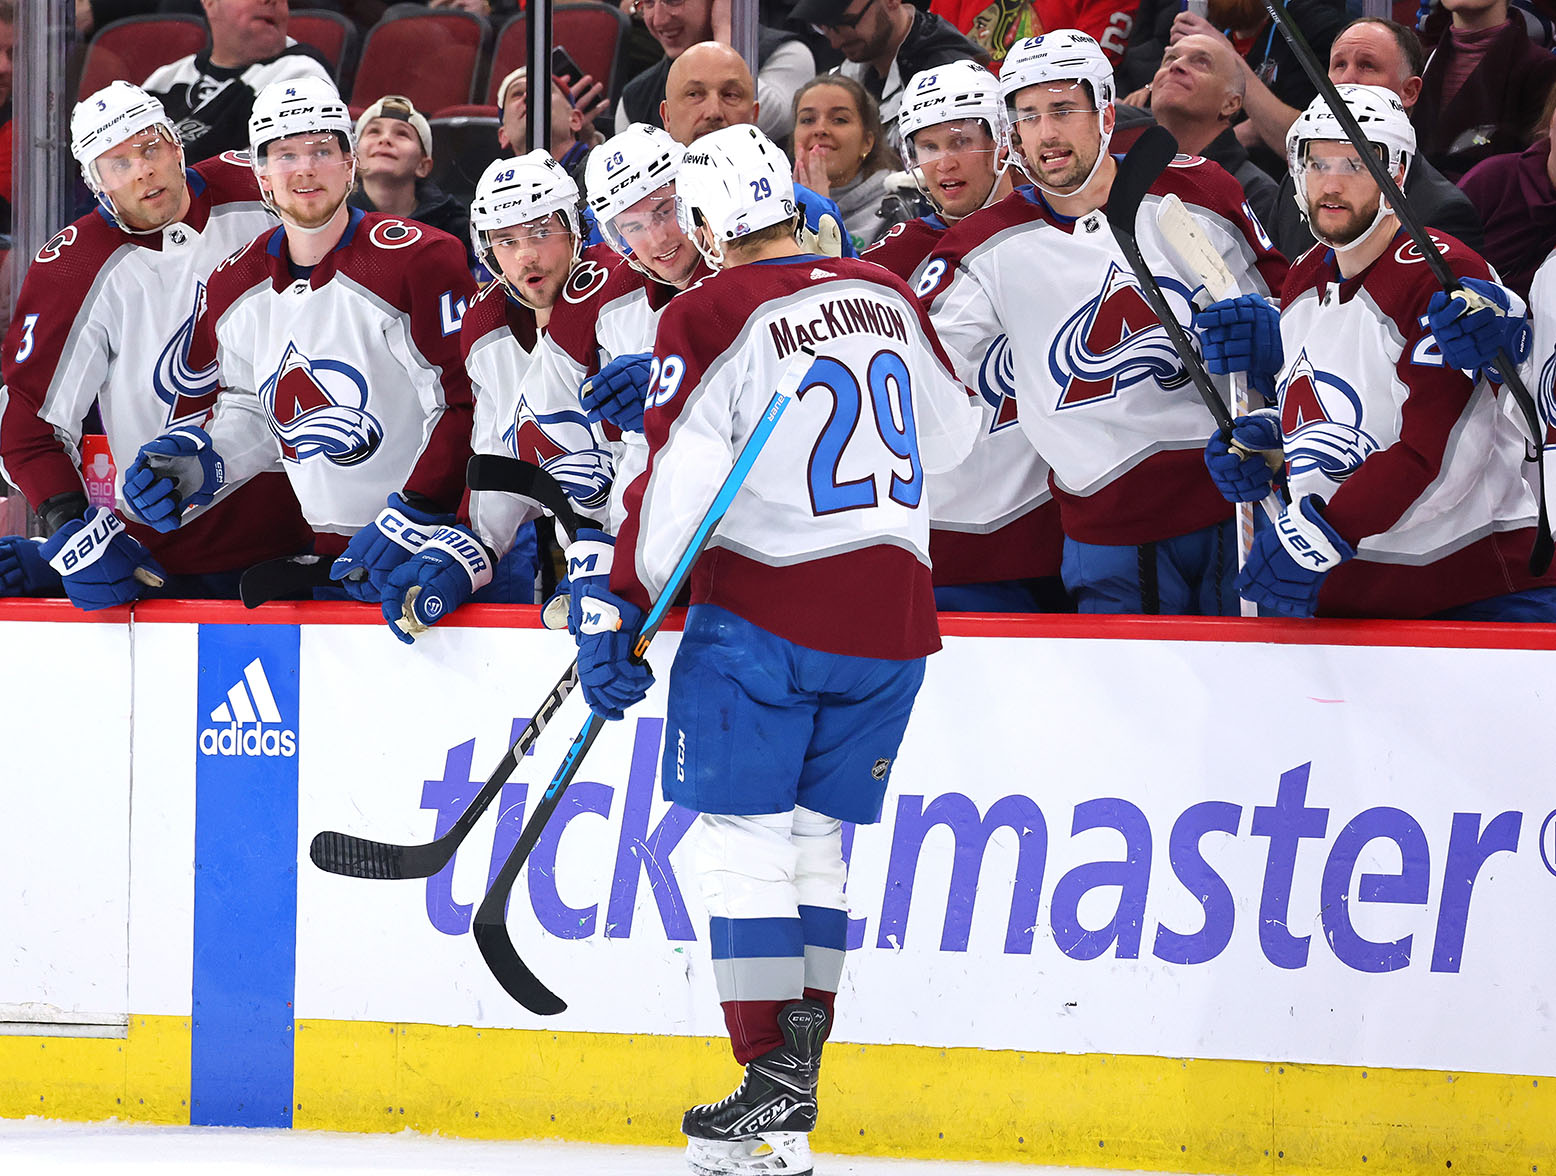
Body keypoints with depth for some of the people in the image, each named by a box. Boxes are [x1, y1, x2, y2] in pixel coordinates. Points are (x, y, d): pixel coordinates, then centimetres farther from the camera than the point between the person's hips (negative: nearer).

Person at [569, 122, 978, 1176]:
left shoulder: (711, 317, -9)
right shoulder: (889, 297, 8)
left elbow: (678, 480, -15)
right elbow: (951, 435, 22)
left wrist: (619, 606, -10)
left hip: (764, 612, -6)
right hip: (890, 621, 6)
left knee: (746, 840, 1)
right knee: (816, 840, 13)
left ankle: (772, 1091, -5)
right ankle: (799, 1079, 11)